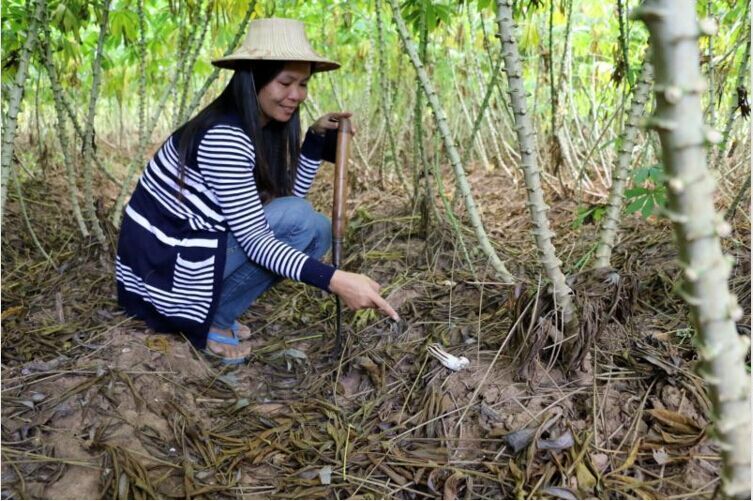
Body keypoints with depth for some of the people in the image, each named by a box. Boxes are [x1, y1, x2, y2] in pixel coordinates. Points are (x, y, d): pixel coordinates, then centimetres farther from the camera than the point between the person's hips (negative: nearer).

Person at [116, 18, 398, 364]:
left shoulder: (263, 128, 4)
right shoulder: (224, 136, -23)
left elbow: (290, 195, 10)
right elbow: (253, 239, -25)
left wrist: (317, 137, -1)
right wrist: (335, 280, -33)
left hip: (185, 248, 9)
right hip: (164, 266, -9)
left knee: (312, 230, 6)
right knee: (303, 221, -18)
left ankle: (207, 311, 8)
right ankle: (210, 320, -6)